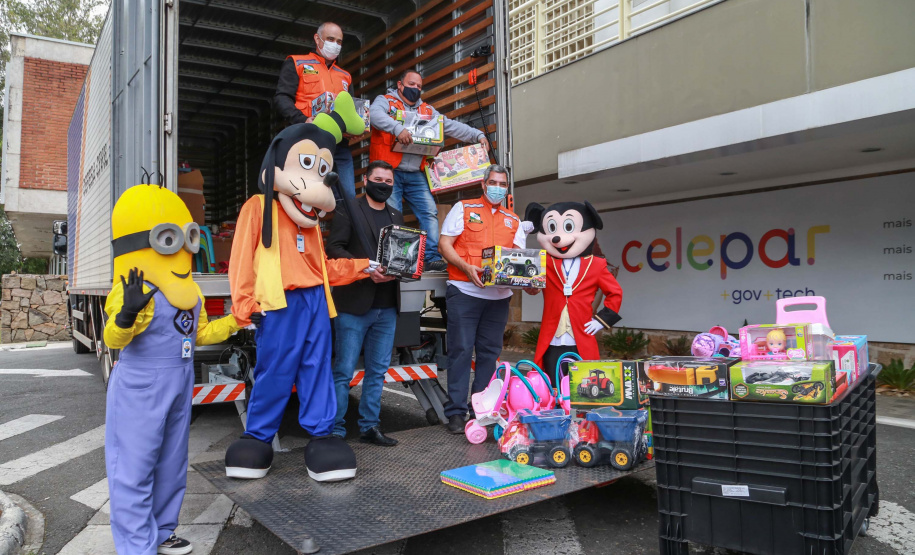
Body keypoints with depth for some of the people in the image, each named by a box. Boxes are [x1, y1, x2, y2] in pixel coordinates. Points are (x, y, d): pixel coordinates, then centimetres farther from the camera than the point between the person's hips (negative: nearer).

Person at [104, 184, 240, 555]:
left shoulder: (189, 291, 8)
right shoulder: (136, 290, -18)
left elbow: (201, 332, 18)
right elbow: (114, 339, -28)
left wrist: (234, 322, 13)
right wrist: (127, 313, -46)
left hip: (180, 385, 9)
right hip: (141, 388, -9)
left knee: (172, 462, 18)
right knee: (135, 467, 1)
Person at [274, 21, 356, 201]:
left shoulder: (345, 76, 28)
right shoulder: (296, 64, 13)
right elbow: (282, 98, 0)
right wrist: (303, 121, -18)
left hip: (340, 144, 5)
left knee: (348, 197, -4)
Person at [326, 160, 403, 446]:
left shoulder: (396, 216, 18)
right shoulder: (348, 210, 0)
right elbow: (334, 248, -8)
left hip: (387, 307, 6)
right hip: (354, 305, -6)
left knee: (377, 371, 10)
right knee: (344, 371, -1)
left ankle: (369, 427, 21)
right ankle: (335, 431, 9)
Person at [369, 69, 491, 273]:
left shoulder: (427, 110, 22)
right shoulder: (385, 101, 7)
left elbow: (452, 126, 18)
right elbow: (375, 114, -15)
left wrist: (478, 135, 6)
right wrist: (397, 128, -30)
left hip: (416, 175, 5)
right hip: (390, 172, -5)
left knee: (429, 213, -5)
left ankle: (432, 258, -3)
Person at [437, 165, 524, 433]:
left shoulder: (513, 220, 17)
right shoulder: (463, 209, 6)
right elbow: (445, 243, -2)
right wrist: (466, 268, -17)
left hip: (499, 296, 4)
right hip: (464, 292, -4)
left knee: (489, 352, 7)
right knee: (461, 351, -3)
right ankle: (456, 412, 3)